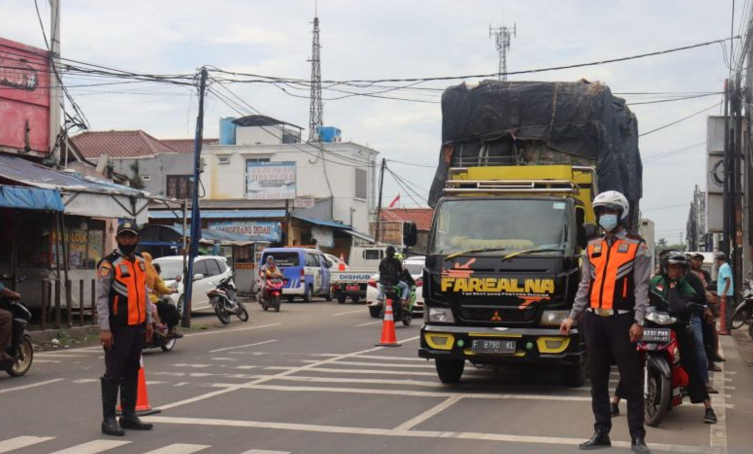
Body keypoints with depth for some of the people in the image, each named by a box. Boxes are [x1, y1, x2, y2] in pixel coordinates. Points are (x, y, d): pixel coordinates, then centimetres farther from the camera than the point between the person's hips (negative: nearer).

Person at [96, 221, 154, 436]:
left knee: (132, 372, 13)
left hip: (137, 327, 7)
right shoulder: (109, 264, -9)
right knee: (113, 374, -4)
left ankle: (129, 415, 21)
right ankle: (108, 419, 0)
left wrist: (148, 321, 15)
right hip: (118, 328, -7)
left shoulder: (140, 263, 14)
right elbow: (101, 297, -13)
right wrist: (104, 329, -18)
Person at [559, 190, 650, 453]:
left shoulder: (637, 247, 0)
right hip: (594, 320, 5)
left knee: (631, 380, -2)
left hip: (621, 320, -5)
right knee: (598, 380, 9)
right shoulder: (592, 247, 14)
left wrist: (638, 322, -14)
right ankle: (601, 433, 17)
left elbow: (641, 287, -5)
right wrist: (572, 317, 10)